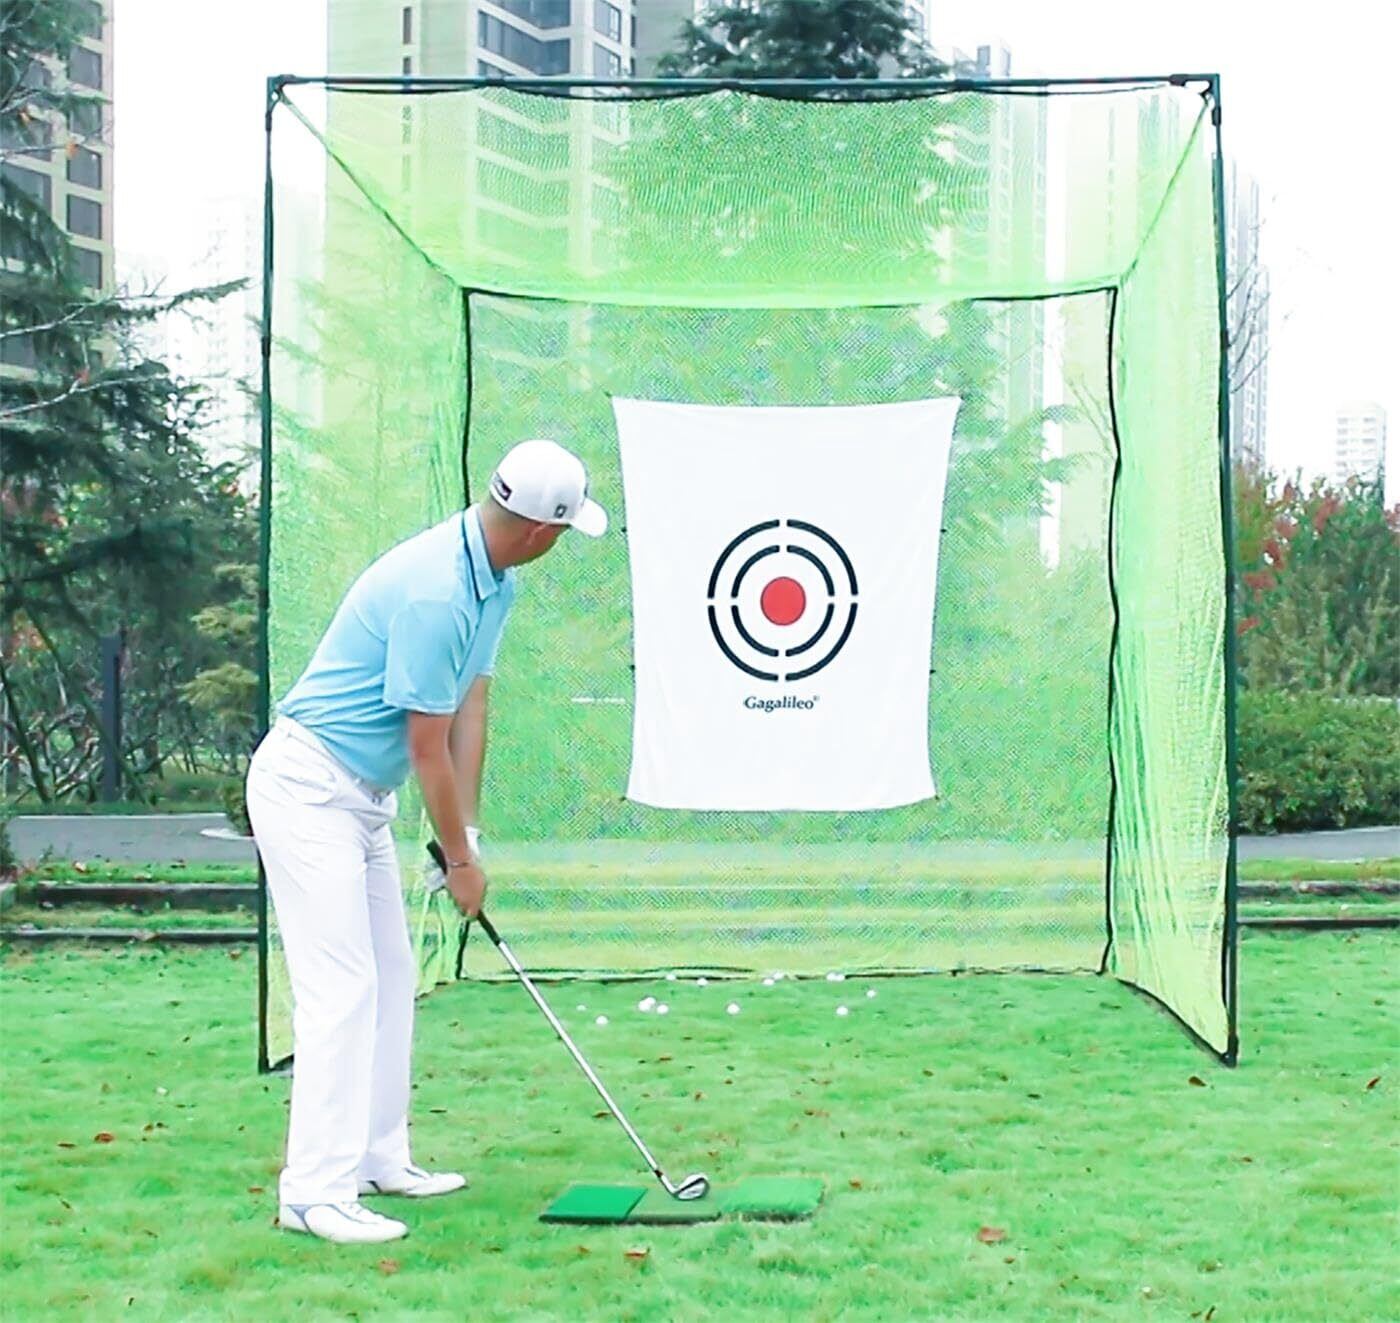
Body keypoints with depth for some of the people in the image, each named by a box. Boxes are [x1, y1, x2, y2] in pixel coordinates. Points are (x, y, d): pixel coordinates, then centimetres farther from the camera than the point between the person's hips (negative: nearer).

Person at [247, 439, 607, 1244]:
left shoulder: (494, 583, 4)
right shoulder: (434, 593, -26)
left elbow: (470, 710, 8)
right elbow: (428, 747, -19)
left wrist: (469, 834, 4)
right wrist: (461, 859, -7)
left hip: (362, 795, 10)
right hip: (307, 789, -10)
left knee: (392, 977, 13)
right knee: (341, 988, -12)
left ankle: (378, 1158, 22)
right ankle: (315, 1193, -9)